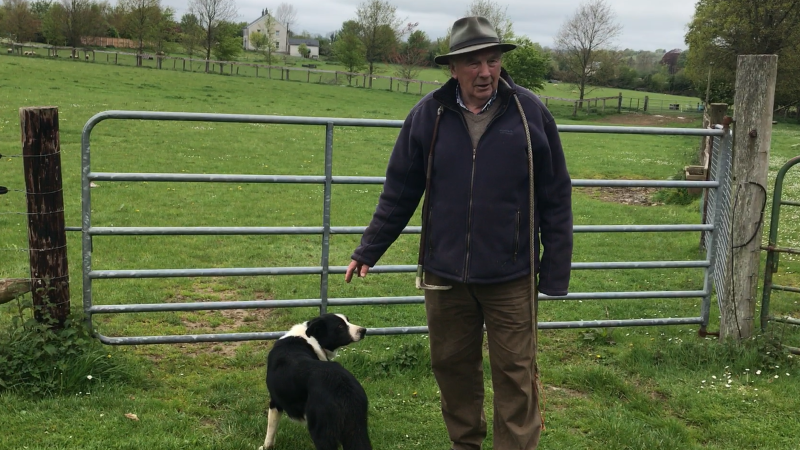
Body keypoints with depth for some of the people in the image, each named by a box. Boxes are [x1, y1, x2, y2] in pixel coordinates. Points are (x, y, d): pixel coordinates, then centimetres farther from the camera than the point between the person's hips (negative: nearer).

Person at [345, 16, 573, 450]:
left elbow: (555, 197, -2)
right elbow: (399, 192, 5)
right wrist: (368, 250, 6)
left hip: (511, 278, -2)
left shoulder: (530, 112, -6)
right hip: (445, 274, 2)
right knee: (452, 366, 16)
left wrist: (556, 269, -2)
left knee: (515, 374, 4)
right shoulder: (428, 115, -2)